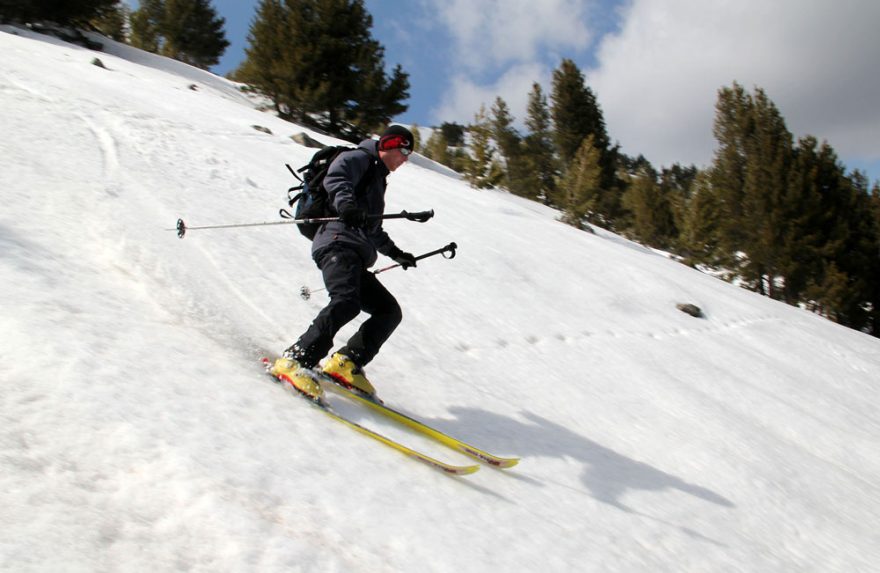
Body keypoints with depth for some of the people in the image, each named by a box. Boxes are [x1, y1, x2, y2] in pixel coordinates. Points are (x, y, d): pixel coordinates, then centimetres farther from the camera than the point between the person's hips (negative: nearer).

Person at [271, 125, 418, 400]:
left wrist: (396, 253, 50)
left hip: (356, 257, 10)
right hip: (339, 243, -10)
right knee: (347, 302, -32)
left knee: (389, 311, 0)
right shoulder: (358, 159, 9)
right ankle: (294, 361, -33)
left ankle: (346, 362, -7)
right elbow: (335, 178, -14)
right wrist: (346, 204, -34)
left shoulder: (378, 178, 36)